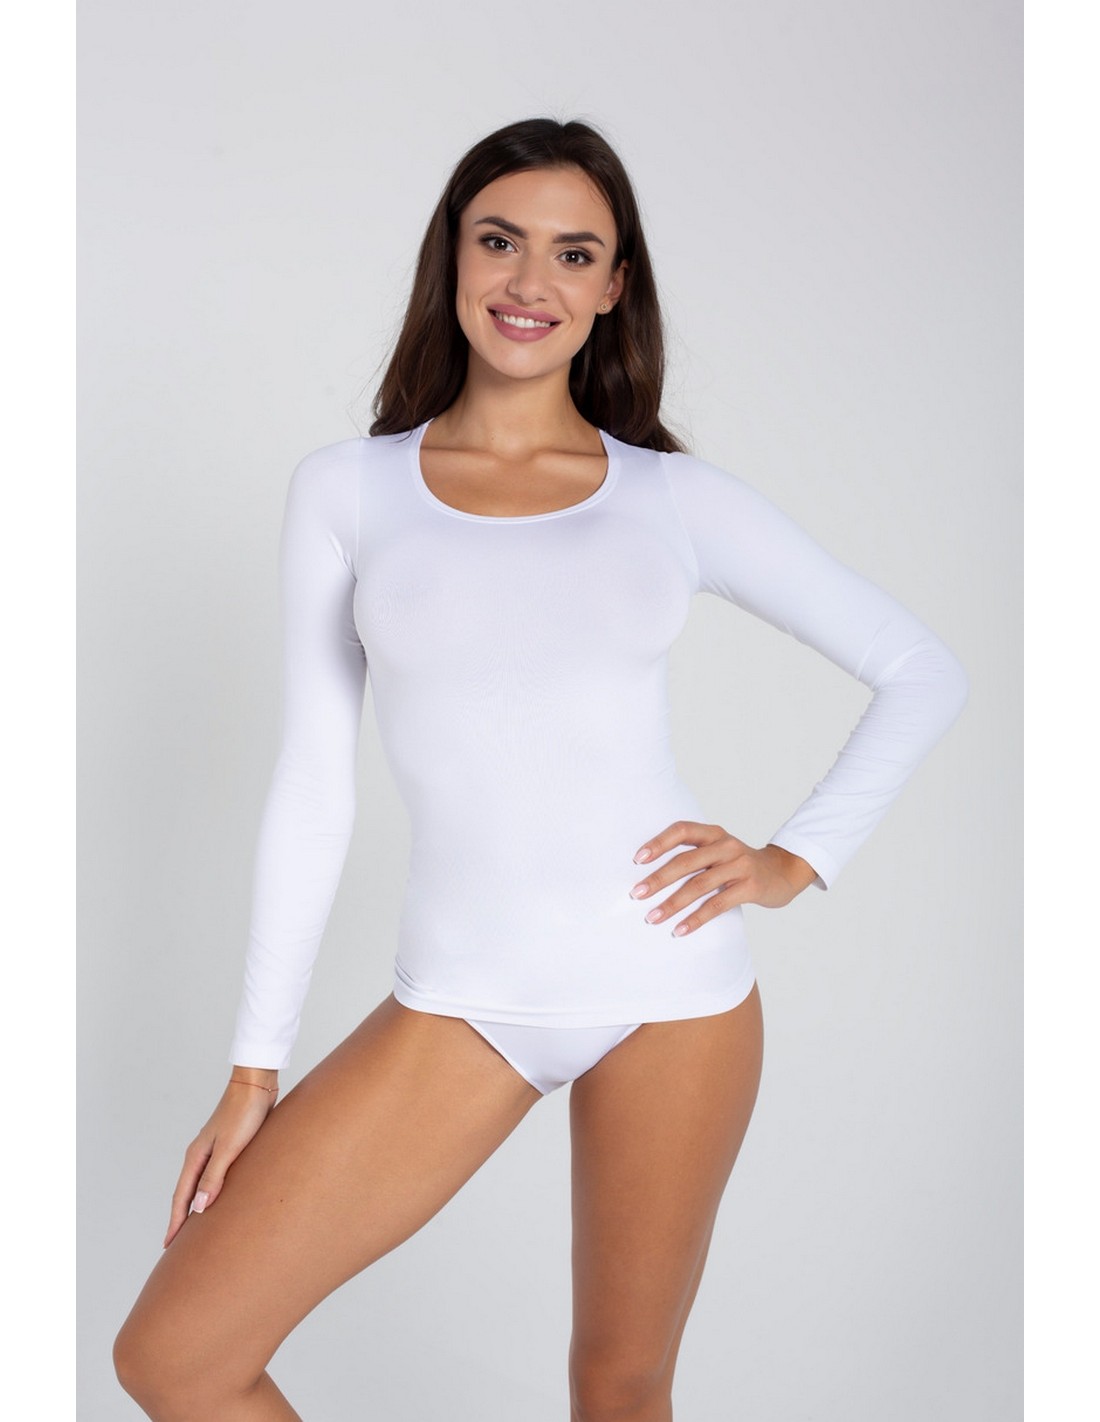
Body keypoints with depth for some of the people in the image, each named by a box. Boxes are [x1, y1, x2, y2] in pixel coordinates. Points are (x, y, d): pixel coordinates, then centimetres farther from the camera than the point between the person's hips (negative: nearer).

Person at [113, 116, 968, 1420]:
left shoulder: (676, 496, 3)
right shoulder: (346, 489, 3)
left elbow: (923, 673, 10)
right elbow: (313, 785, 4)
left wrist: (794, 860, -1)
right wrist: (254, 1067, 3)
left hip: (676, 984, 0)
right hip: (462, 999, 1)